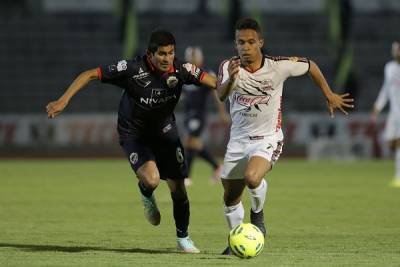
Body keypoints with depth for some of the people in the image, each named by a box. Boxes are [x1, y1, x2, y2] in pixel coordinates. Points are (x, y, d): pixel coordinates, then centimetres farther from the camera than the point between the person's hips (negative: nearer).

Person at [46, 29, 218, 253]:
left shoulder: (180, 70, -16)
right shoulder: (133, 69, -27)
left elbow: (211, 80, -14)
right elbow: (90, 75, -23)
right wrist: (64, 100, -30)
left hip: (165, 131, 4)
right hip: (134, 134, -3)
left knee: (178, 187, 2)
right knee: (151, 179, -28)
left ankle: (183, 238, 25)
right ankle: (147, 197, 12)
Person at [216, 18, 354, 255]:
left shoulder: (279, 66, -14)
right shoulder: (229, 67, -12)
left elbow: (310, 66, 5)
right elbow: (221, 95, -32)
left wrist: (330, 96, 11)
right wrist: (231, 80, -54)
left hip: (268, 139, -3)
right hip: (238, 140, 3)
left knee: (252, 177, -32)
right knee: (230, 198, 11)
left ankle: (257, 214, 0)